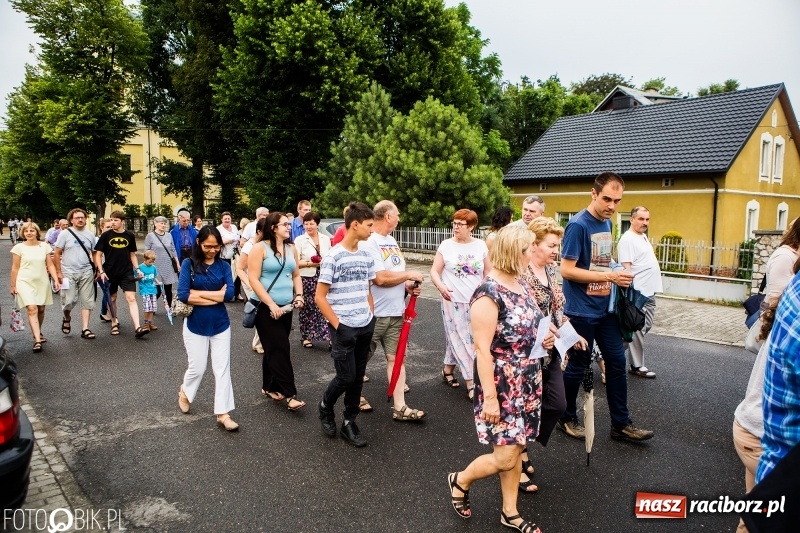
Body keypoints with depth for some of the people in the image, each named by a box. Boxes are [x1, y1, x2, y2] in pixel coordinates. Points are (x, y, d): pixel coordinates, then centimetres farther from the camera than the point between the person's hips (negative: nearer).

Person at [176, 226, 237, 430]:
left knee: (222, 369, 4)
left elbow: (230, 293, -13)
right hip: (196, 326, -2)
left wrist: (198, 293, -16)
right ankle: (185, 393, 42)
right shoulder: (189, 264, -7)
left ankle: (223, 413, 12)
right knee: (197, 368, 11)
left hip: (220, 325, 2)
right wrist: (217, 296, -16)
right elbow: (183, 295, -18)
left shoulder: (223, 265, -1)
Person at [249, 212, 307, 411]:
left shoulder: (291, 248, 8)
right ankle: (289, 394, -5)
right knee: (280, 348, -9)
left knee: (275, 348, 15)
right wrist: (271, 304, -18)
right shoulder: (260, 248, -10)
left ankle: (269, 387, 29)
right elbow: (253, 279, -14)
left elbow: (296, 275, 17)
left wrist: (299, 295, 0)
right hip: (265, 307, -6)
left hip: (286, 306, 6)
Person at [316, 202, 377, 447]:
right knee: (346, 377, -2)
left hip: (365, 327, 6)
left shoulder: (366, 257, 8)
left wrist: (371, 318, 9)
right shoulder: (333, 257, -12)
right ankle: (325, 407, 27)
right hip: (344, 328, -6)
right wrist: (337, 326, -13)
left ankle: (349, 423, 23)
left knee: (358, 377, 10)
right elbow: (320, 297, -11)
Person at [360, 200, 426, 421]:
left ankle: (400, 407, 9)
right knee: (362, 358, 11)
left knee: (396, 357, 6)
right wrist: (409, 275, -14)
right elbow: (380, 278, -25)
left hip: (396, 311, 8)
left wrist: (407, 286, -1)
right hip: (374, 313, -8)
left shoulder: (391, 240, 12)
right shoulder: (368, 243, -17)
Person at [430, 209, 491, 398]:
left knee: (458, 339, 12)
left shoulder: (481, 246, 2)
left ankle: (447, 371, 32)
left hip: (476, 302, 3)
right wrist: (440, 286, -21)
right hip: (454, 301, -2)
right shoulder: (446, 245, -3)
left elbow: (489, 272, 8)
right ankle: (470, 383, 4)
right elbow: (434, 271, -3)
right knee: (462, 340, -1)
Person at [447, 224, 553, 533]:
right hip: (502, 386, -8)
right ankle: (461, 481, 27)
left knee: (515, 449, 16)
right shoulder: (488, 294, -22)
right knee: (505, 457, -1)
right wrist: (489, 397, -21)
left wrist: (543, 339, 0)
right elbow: (482, 349, -22)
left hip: (527, 382, 8)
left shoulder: (521, 284, 4)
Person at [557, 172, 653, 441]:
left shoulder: (607, 223, 8)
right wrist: (609, 276, -22)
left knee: (617, 363, 10)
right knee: (577, 366, 6)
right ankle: (567, 418, 24)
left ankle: (621, 423, 23)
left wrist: (619, 276, 1)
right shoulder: (578, 225, -17)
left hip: (605, 308, 8)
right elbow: (567, 270, -20)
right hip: (582, 310, -8)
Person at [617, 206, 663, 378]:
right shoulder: (628, 239, -15)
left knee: (646, 325, 14)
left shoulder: (643, 236, 15)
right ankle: (636, 366, 9)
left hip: (649, 291, 10)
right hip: (637, 293, -10)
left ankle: (626, 351, 24)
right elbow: (626, 268, -20)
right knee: (638, 329, -1)